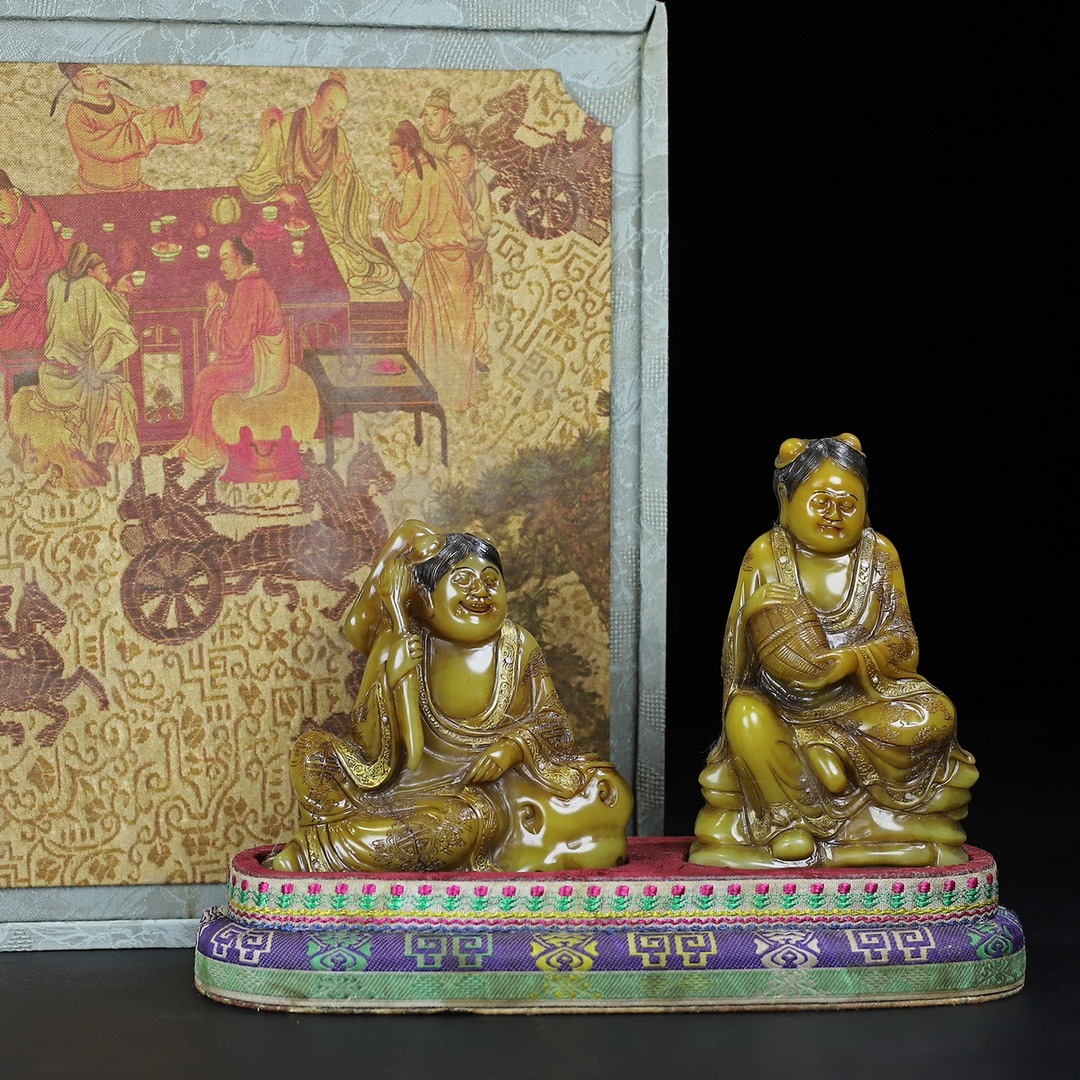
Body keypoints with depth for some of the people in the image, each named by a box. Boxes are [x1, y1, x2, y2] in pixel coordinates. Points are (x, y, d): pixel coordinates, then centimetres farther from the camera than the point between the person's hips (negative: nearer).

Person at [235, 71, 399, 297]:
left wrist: (342, 175, -17)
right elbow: (258, 176, -7)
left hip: (326, 222, 4)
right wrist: (279, 191, -26)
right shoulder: (284, 128, -8)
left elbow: (354, 194, 5)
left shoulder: (338, 138, 5)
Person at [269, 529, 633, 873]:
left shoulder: (518, 646, 3)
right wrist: (390, 679, -23)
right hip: (425, 780, -1)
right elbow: (370, 747, -7)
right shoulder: (407, 650, -3)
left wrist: (513, 747, -16)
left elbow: (550, 718, 5)